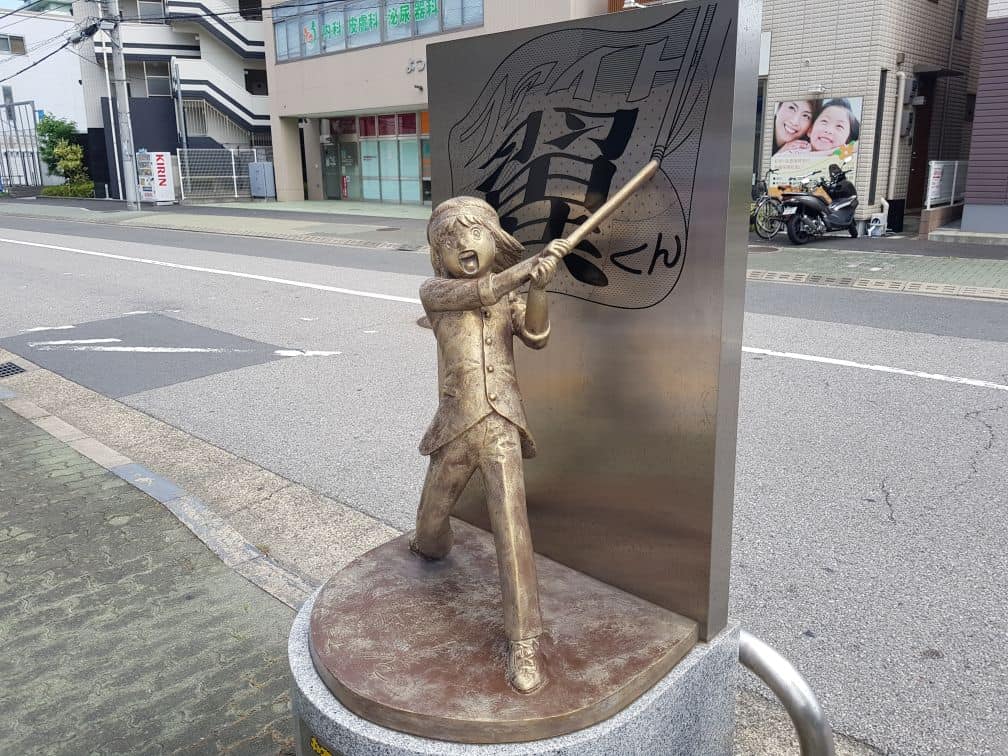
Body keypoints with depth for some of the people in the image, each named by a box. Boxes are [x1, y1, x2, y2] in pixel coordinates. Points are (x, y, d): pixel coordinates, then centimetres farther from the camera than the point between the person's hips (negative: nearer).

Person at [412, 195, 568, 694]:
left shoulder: (510, 298, 9)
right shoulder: (433, 291, 3)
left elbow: (537, 336, -10)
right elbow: (475, 292, -18)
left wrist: (538, 287, -27)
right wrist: (530, 265, -29)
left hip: (501, 428, -1)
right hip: (454, 430, 1)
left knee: (511, 530, -13)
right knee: (431, 520, 19)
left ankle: (524, 643, -5)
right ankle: (432, 548, 57)